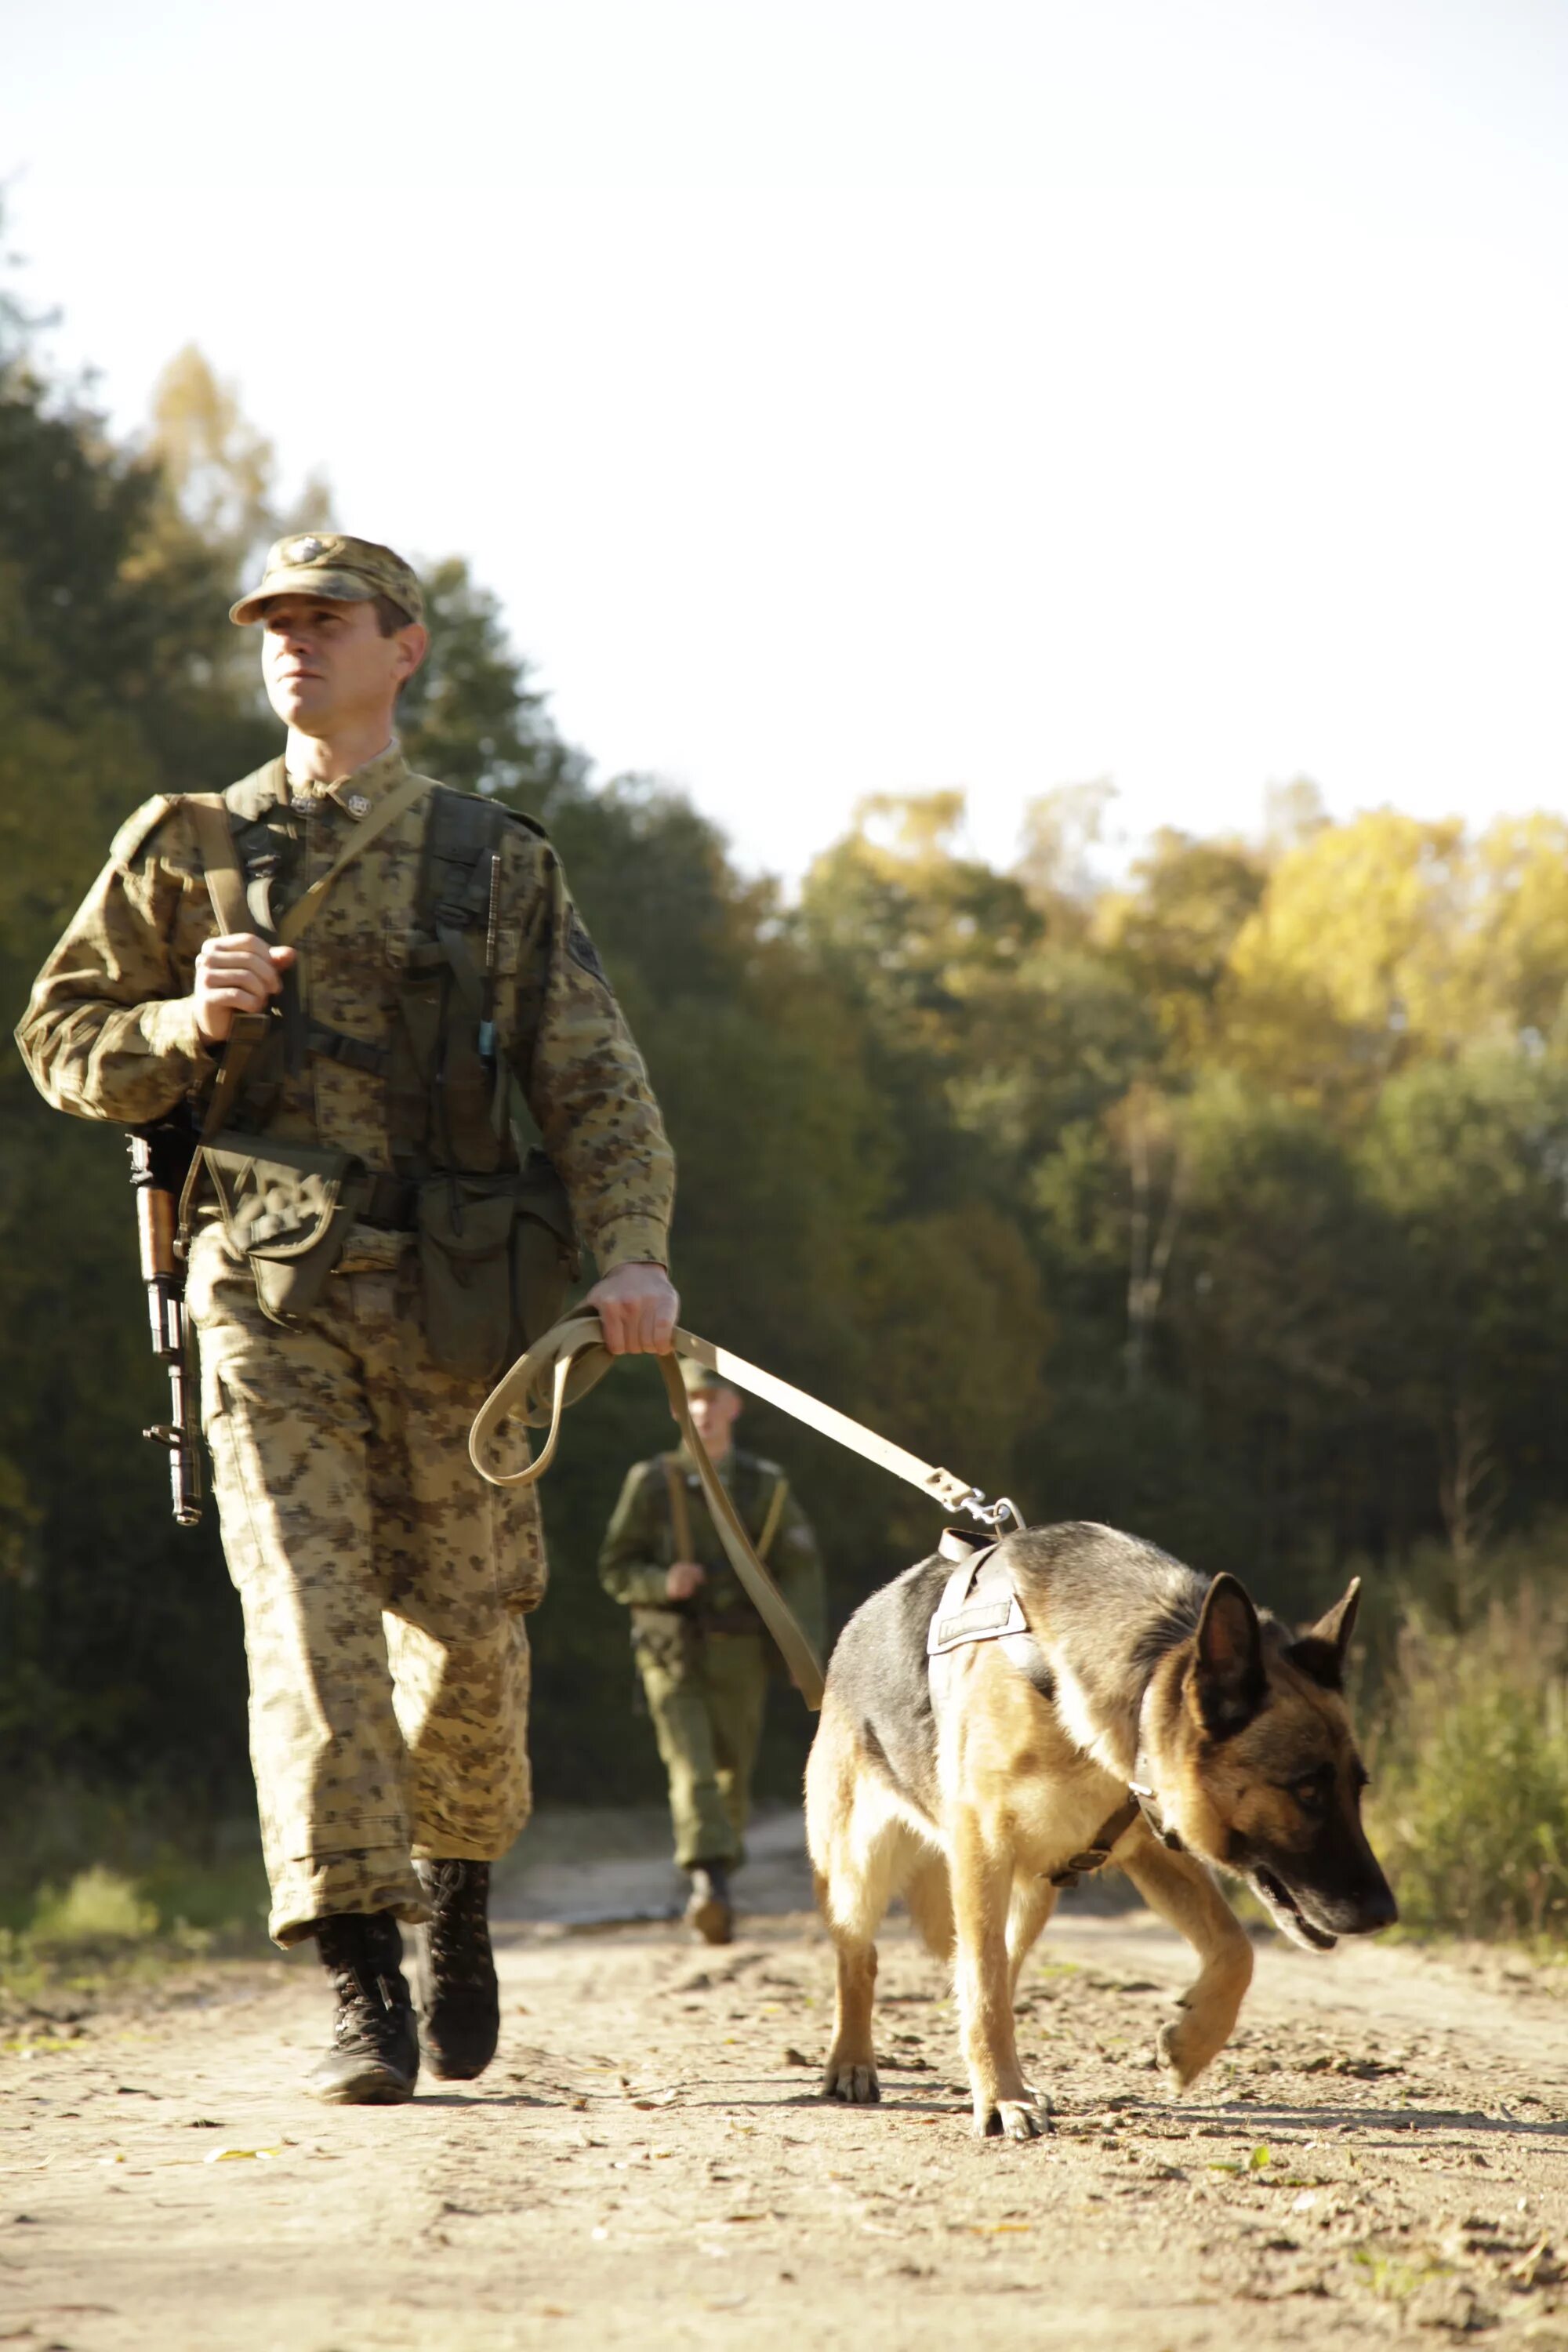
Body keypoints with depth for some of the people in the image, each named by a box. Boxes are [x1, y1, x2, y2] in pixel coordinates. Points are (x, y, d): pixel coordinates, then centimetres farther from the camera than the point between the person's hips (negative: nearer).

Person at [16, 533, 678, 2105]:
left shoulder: (497, 867, 11)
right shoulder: (184, 852, 11)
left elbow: (594, 1083, 5)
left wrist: (631, 1250, -11)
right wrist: (185, 1027, -7)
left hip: (454, 1304, 1)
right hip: (269, 1292, -1)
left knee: (465, 1623, 6)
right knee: (307, 1622, -11)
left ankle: (457, 1890, 34)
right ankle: (362, 1989, -12)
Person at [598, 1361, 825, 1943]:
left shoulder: (765, 1486, 7)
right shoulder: (651, 1482, 6)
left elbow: (800, 1572, 3)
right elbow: (616, 1569, 8)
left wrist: (803, 1649, -10)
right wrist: (663, 1583, -13)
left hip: (738, 1655, 2)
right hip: (670, 1649, -1)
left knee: (732, 1772, 6)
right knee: (691, 1768, -17)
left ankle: (714, 1892, 24)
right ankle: (709, 1884, -31)